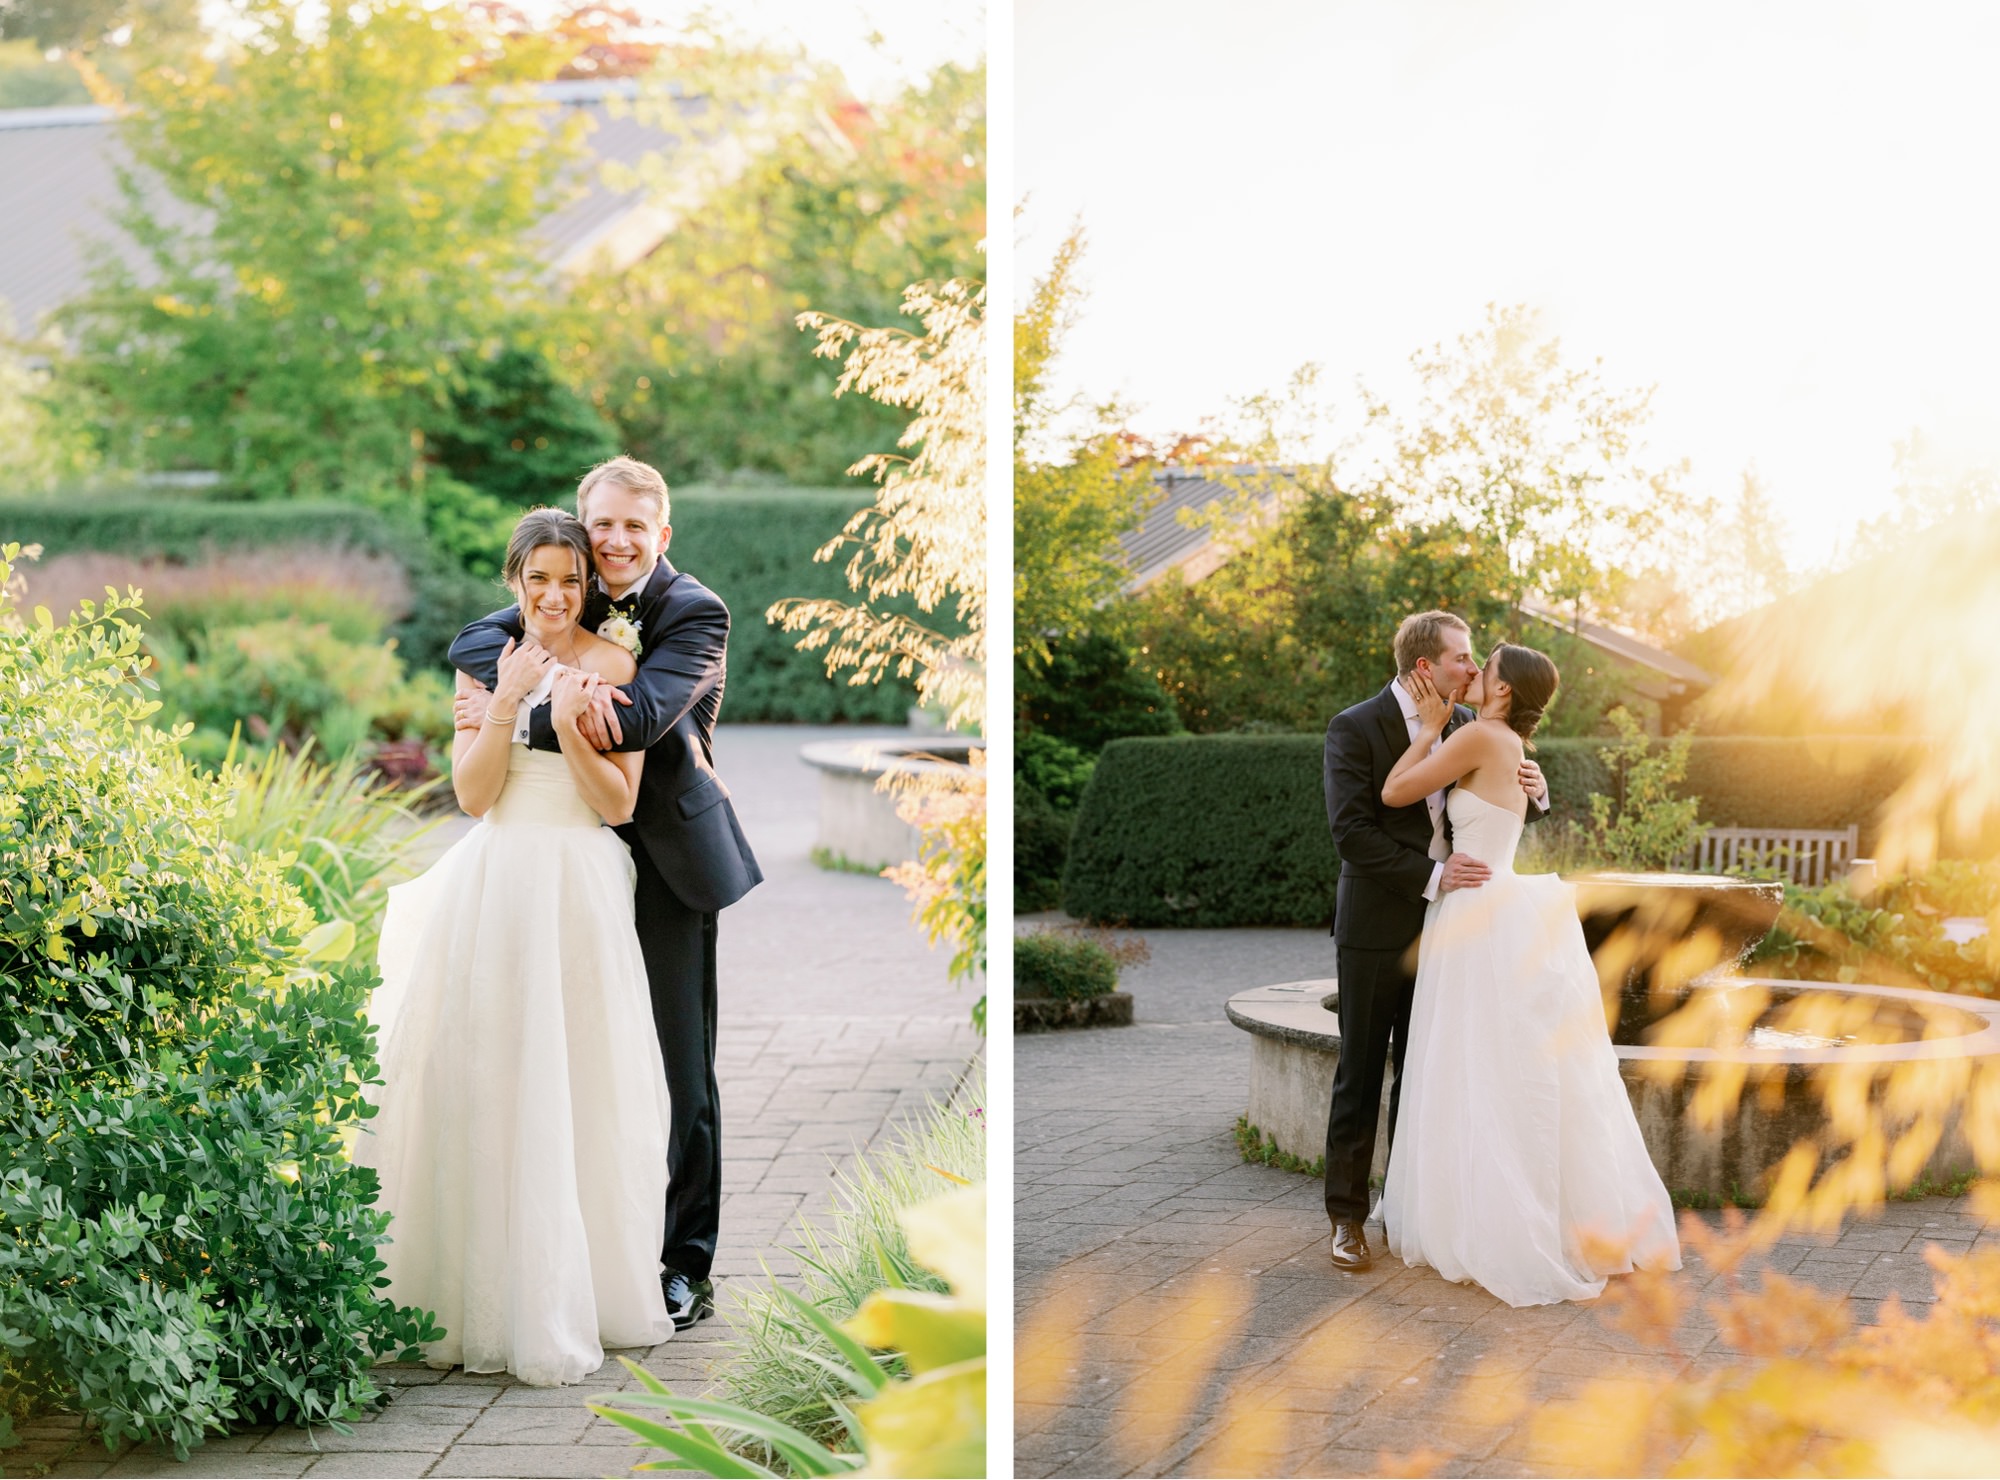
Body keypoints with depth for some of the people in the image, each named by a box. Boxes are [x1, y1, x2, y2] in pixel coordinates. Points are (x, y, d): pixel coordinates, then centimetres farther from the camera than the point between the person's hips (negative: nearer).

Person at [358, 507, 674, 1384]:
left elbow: (620, 802, -3)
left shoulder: (612, 665, 1)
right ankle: (490, 1295, 9)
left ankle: (577, 1297, 11)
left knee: (582, 1097, 1)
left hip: (582, 892, -2)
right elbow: (472, 794, 0)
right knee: (489, 1089, 1)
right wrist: (507, 702, -11)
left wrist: (569, 724, -16)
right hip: (494, 887, 2)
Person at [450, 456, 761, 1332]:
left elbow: (642, 716, -26)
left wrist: (516, 716, -24)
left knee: (678, 1058, 2)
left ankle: (687, 1264, 12)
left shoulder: (695, 613, -11)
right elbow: (471, 645, -6)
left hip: (668, 856, -4)